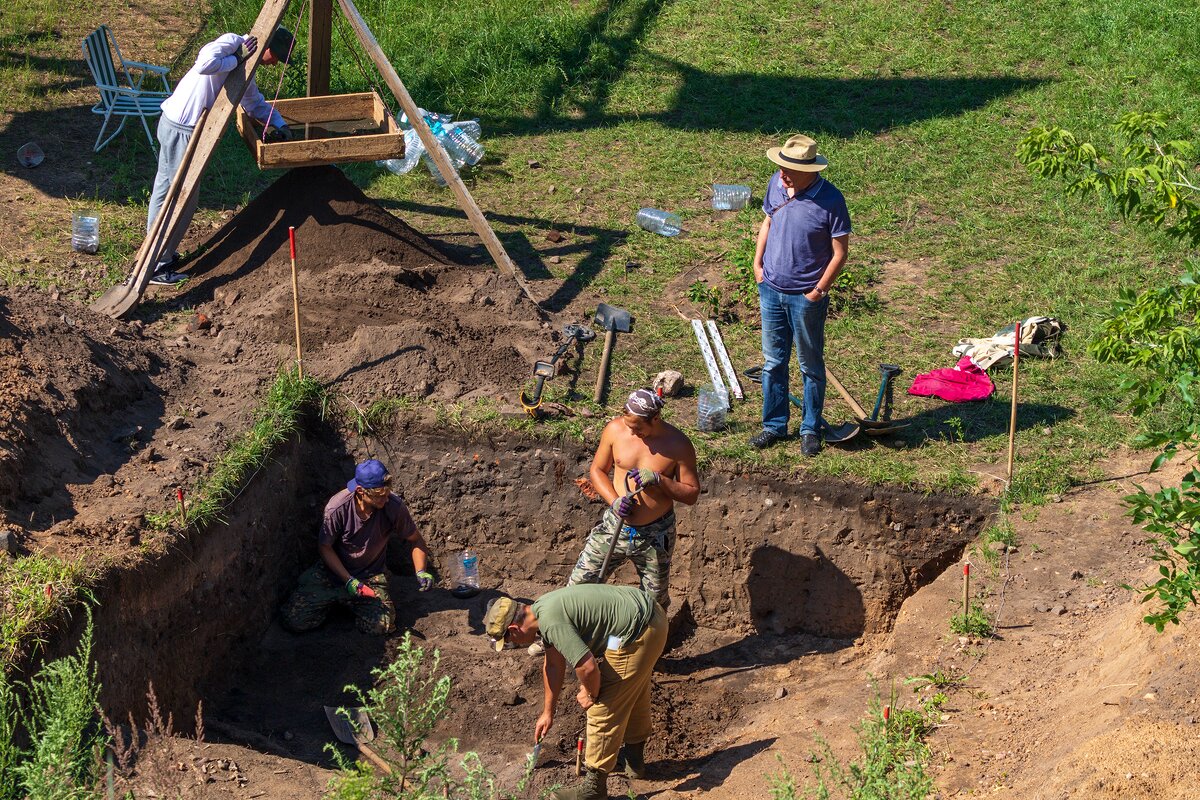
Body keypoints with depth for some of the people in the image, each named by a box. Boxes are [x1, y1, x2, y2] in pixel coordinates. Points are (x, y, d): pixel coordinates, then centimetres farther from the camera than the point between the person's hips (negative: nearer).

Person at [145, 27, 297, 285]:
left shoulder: (245, 66, 16)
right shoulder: (231, 42, -13)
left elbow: (255, 103, 27)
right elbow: (205, 64, -31)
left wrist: (280, 124, 13)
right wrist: (237, 60, -18)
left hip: (173, 124, 10)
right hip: (181, 128, -10)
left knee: (165, 189, 19)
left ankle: (155, 252, 32)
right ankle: (157, 266, 3)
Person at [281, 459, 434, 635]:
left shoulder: (394, 506, -20)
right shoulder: (337, 508, -25)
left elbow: (415, 540, -4)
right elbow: (324, 547, -11)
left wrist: (421, 572, -20)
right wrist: (348, 580, -21)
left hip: (370, 575, 1)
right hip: (332, 571, -1)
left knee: (381, 625, -24)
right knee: (293, 620, -15)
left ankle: (346, 599, 10)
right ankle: (337, 599, 16)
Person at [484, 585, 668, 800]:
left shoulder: (551, 622, -22)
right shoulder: (542, 610, 9)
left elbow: (587, 667, -27)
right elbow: (553, 665, 23)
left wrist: (590, 695, -4)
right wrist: (548, 713, 30)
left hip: (637, 633, -10)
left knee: (604, 710, -1)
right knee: (633, 690, 30)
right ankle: (634, 758, 50)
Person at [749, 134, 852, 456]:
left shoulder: (830, 200, -20)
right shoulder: (776, 184, -5)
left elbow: (840, 251, -13)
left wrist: (819, 290, -14)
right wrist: (757, 264, 5)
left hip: (806, 297, -5)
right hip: (771, 290, 5)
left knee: (811, 366, 11)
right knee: (773, 361, 15)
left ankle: (811, 430, 25)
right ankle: (774, 425, 28)